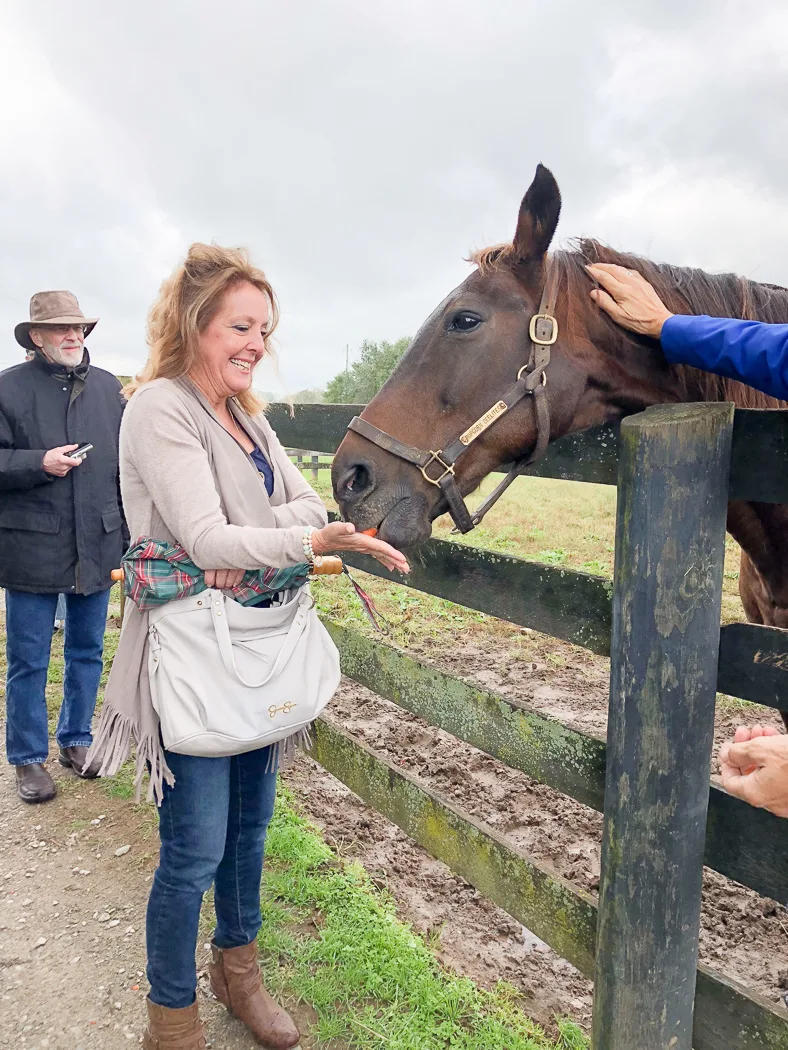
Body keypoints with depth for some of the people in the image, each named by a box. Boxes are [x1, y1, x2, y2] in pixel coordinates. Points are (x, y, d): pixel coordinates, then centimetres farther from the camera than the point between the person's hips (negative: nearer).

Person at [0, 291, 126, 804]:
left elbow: (127, 459, 10)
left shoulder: (108, 387, 7)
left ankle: (76, 739, 34)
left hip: (97, 546, 4)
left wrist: (129, 529, 7)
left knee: (88, 652, 16)